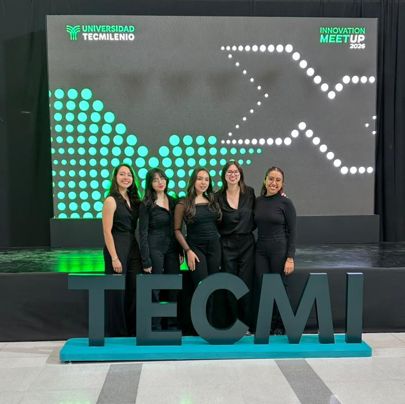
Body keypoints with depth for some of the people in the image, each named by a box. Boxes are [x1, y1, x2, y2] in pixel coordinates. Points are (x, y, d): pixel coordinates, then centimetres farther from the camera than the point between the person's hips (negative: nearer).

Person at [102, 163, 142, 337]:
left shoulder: (133, 200, 11)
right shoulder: (111, 200, -8)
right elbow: (107, 231, -12)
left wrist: (141, 251, 5)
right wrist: (114, 258, -17)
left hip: (133, 246, 7)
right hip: (117, 247, -6)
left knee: (135, 288, 9)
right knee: (117, 291, 2)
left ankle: (133, 330, 22)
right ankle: (117, 332, 16)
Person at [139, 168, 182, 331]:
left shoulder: (172, 201, 9)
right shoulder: (146, 204, -6)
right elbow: (143, 233, -9)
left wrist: (180, 251, 9)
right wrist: (146, 260, -14)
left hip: (171, 248, 5)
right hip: (155, 248, -5)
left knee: (174, 288, 8)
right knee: (154, 289, 2)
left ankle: (173, 326, 21)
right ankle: (155, 327, 13)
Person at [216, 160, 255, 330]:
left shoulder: (249, 192, 1)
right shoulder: (218, 196, 0)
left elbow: (255, 217, 11)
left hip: (247, 244, 0)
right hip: (227, 245, 0)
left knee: (245, 284, -1)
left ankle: (246, 324, 13)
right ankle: (234, 323, 19)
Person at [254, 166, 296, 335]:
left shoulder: (286, 203, -6)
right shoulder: (258, 201, 6)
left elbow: (292, 232, -7)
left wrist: (290, 258, -13)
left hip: (280, 249, -4)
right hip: (260, 250, 4)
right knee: (263, 288, 5)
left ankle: (279, 326, 21)